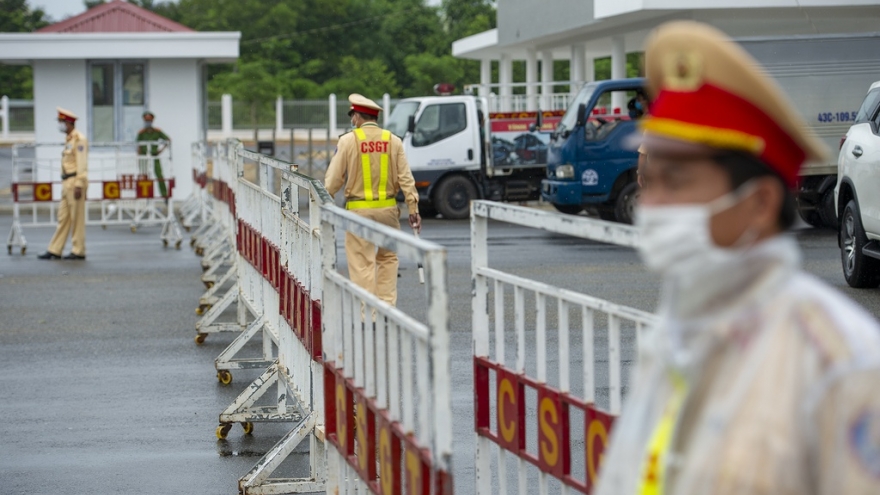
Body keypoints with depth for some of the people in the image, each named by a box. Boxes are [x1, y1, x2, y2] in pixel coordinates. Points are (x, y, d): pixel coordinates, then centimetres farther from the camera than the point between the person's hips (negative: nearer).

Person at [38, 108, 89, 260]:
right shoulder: (69, 139, 18)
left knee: (77, 218, -4)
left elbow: (82, 164, -17)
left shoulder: (79, 139, -12)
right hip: (67, 183, 10)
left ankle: (79, 251, 1)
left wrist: (79, 185, -22)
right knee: (63, 218, 7)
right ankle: (54, 251, 8)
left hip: (76, 182, -10)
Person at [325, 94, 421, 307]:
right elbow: (405, 177, 1)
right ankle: (387, 304, 13)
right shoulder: (393, 141, 3)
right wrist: (413, 208, 5)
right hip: (388, 209, 3)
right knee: (388, 257, 16)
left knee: (362, 261, 1)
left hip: (358, 209, -3)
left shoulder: (348, 140, -5)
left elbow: (334, 178, -2)